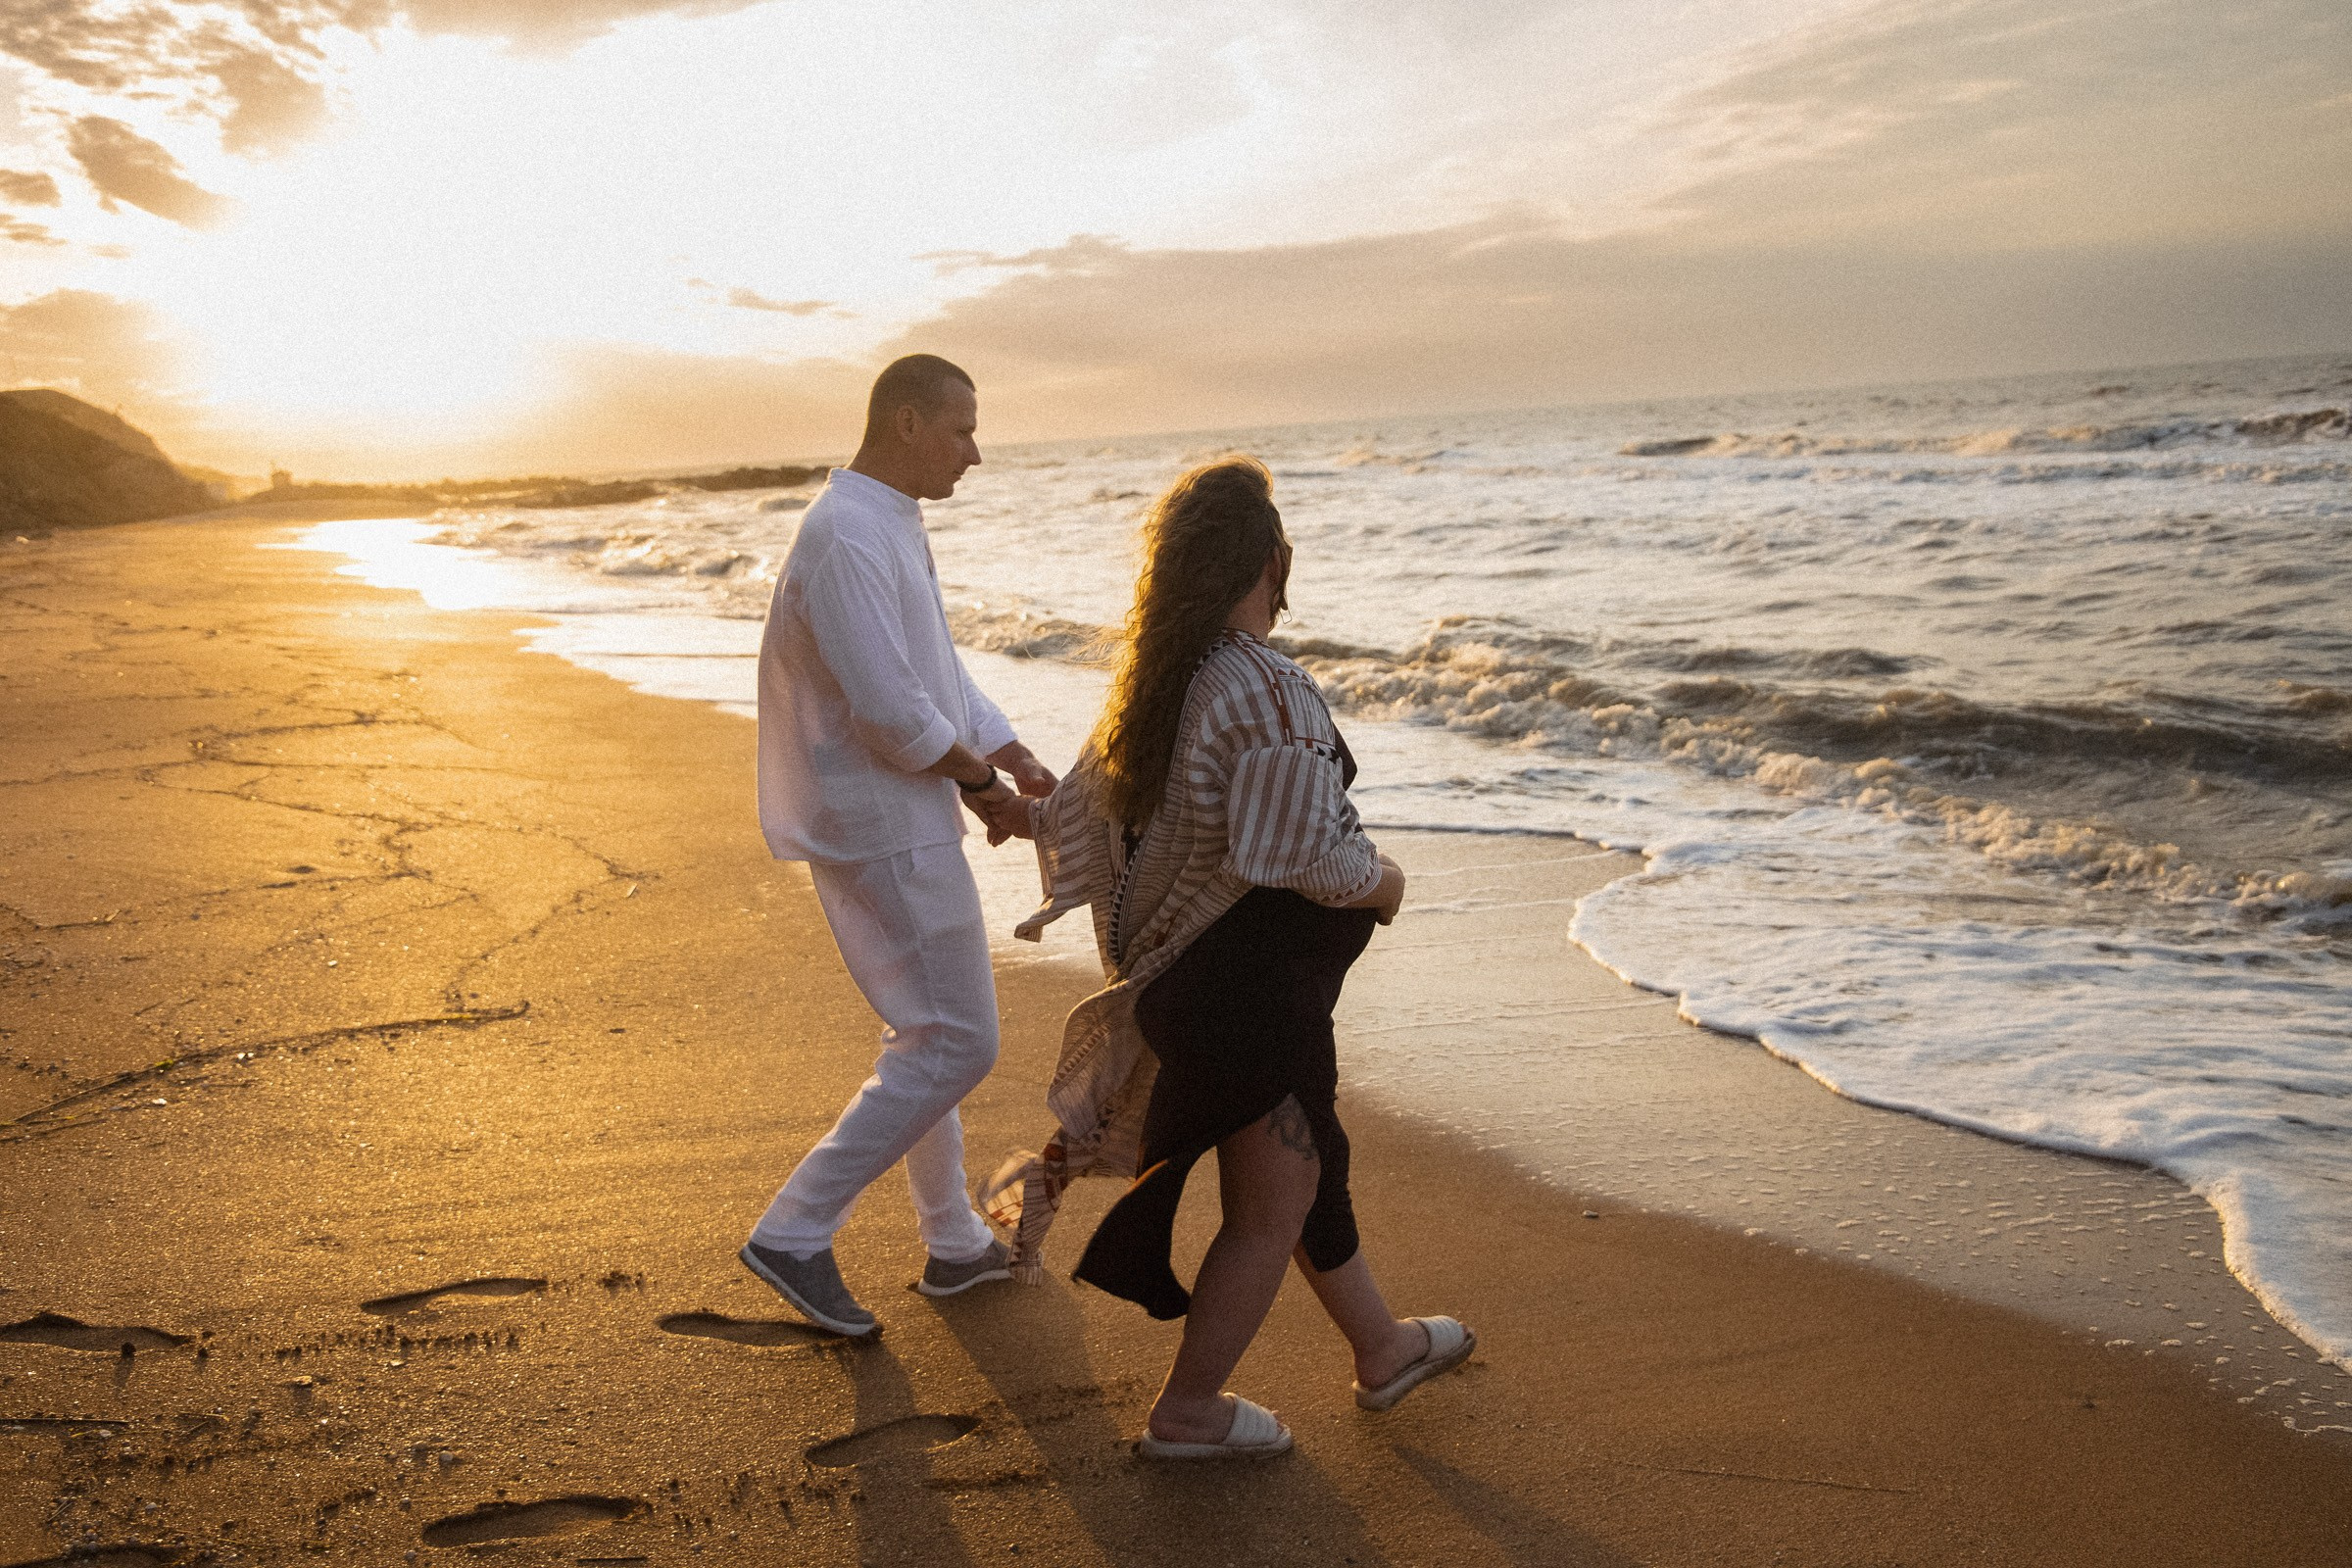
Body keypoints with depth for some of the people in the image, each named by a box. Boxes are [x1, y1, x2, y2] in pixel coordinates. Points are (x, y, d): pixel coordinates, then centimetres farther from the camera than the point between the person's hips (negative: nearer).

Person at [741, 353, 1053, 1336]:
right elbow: (891, 712, -26)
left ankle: (956, 1243, 33)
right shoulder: (848, 538, -21)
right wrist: (976, 775, -11)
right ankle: (796, 1233, 1)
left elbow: (941, 673, 17)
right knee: (956, 1043, -6)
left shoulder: (895, 527, 14)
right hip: (882, 830, -11)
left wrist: (1016, 757, 5)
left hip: (895, 820, 11)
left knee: (927, 1032, 19)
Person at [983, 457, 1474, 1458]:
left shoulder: (1154, 683, 3)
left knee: (1306, 1161, 24)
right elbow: (1299, 857, -28)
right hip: (1249, 989, -9)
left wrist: (1025, 818, 31)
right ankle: (1187, 1413, 22)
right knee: (1272, 1207, 8)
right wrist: (1382, 881, -8)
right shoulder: (1268, 691, -25)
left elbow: (1084, 816, 10)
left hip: (1180, 976, 10)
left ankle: (1381, 1348, 43)